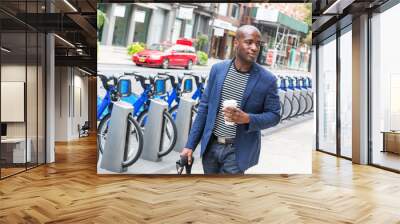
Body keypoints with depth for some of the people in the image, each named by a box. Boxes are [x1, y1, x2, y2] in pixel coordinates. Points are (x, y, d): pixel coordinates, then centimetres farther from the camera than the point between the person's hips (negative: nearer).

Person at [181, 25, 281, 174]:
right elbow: (204, 107, 2)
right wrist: (190, 145, 1)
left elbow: (274, 115, -3)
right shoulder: (217, 69, -2)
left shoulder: (267, 79, -9)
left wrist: (247, 118, -23)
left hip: (237, 151, -3)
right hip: (210, 145, 3)